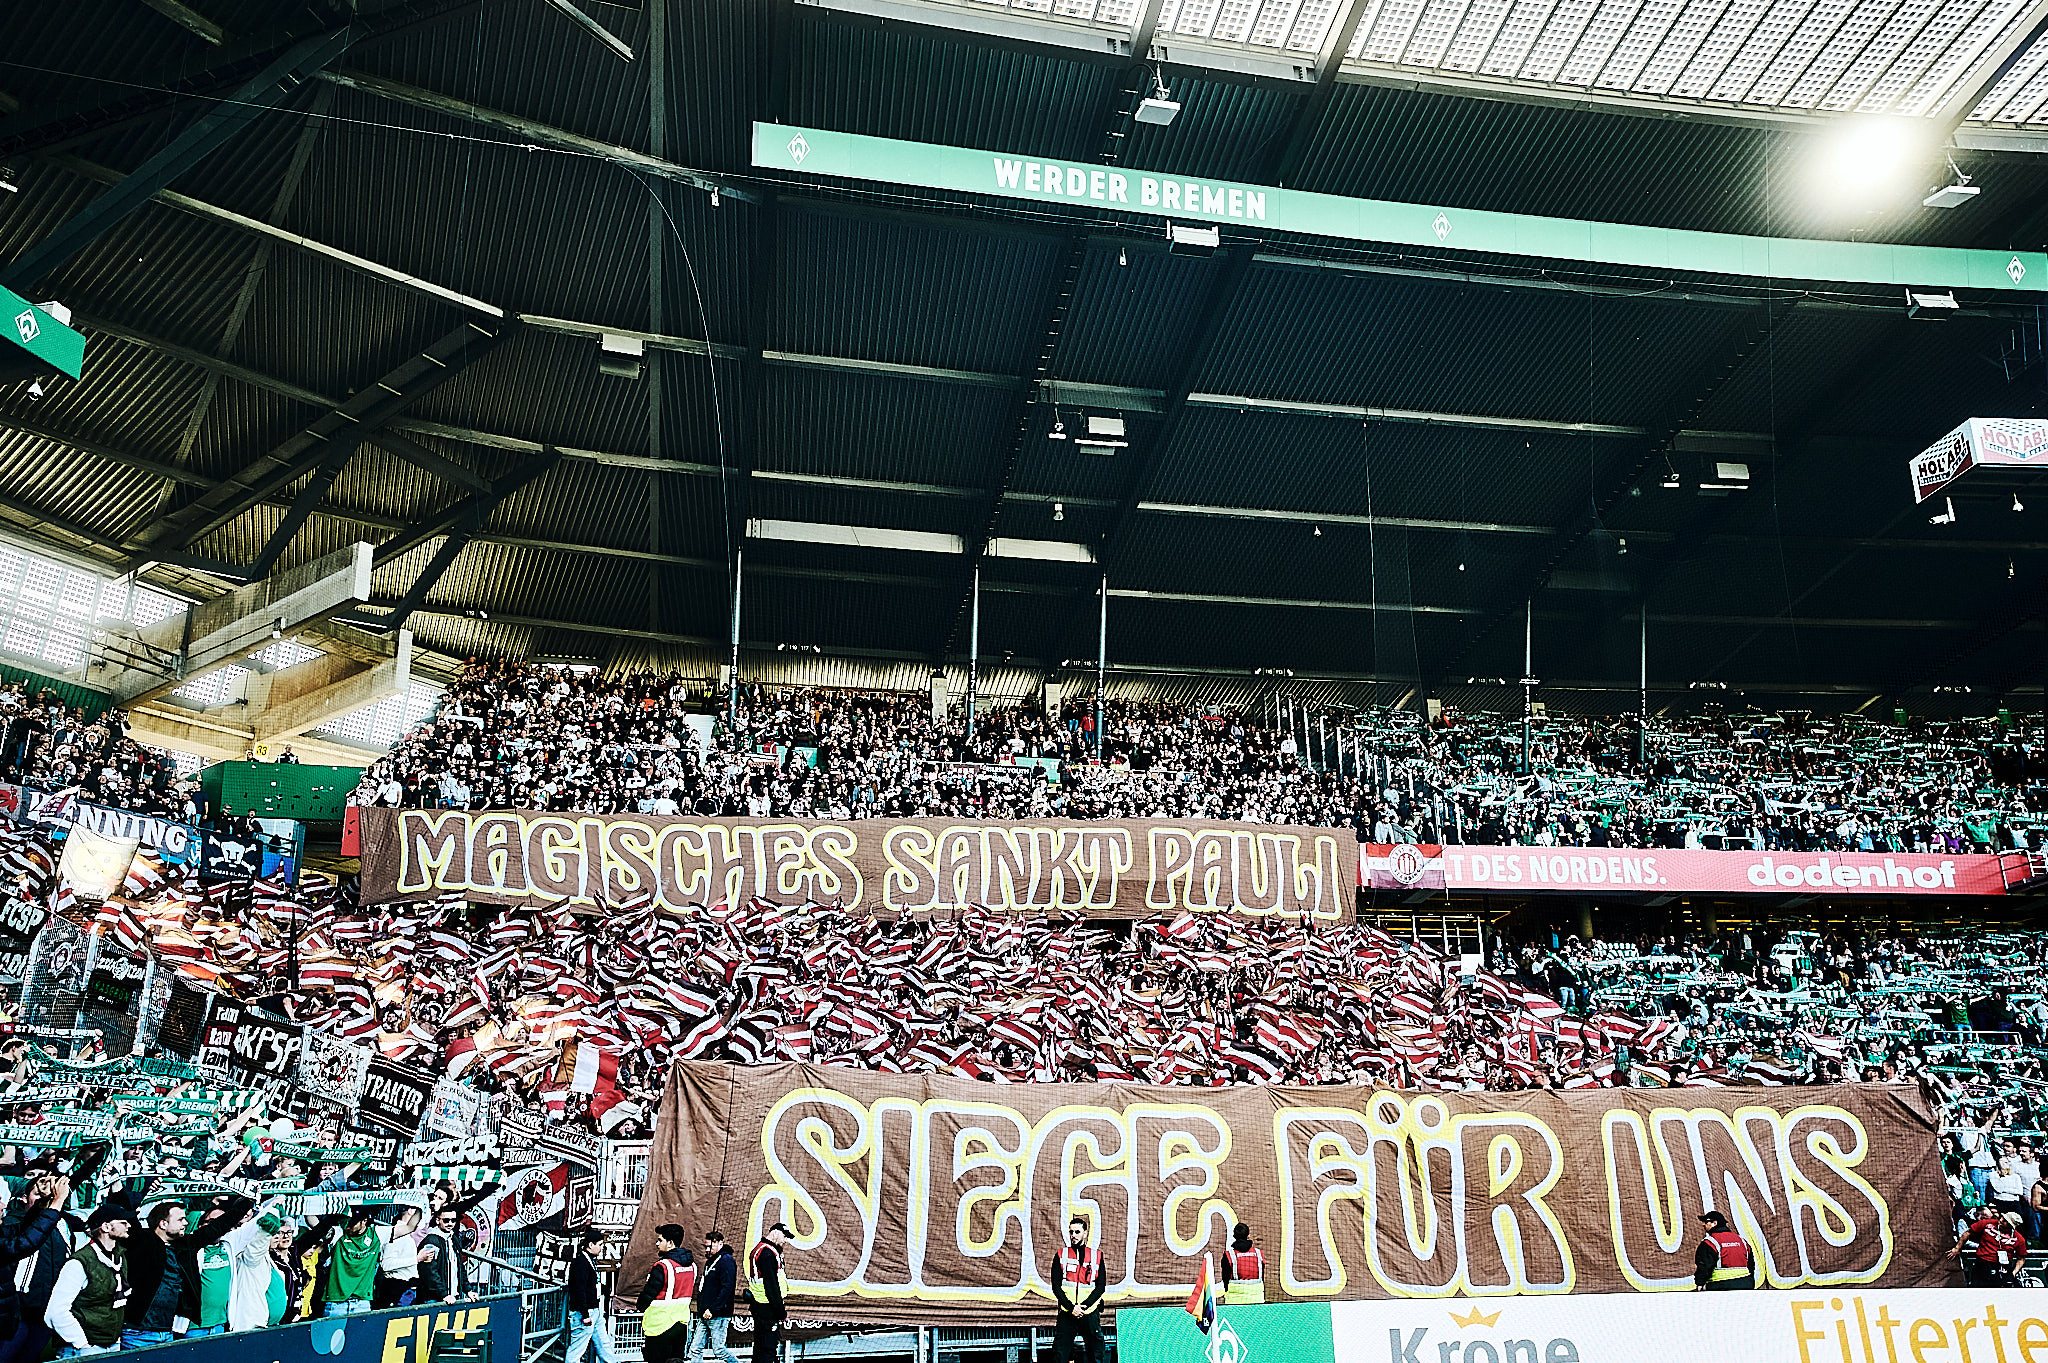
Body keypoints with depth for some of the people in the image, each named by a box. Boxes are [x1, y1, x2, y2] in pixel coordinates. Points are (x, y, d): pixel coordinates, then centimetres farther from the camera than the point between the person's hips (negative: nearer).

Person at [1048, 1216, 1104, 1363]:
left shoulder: (1096, 1255, 8)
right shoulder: (1061, 1255, 7)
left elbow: (1101, 1286, 3)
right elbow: (1056, 1286, 2)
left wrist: (1084, 1306, -10)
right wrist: (1071, 1307, -11)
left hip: (1090, 1312, 0)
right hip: (1066, 1312, 0)